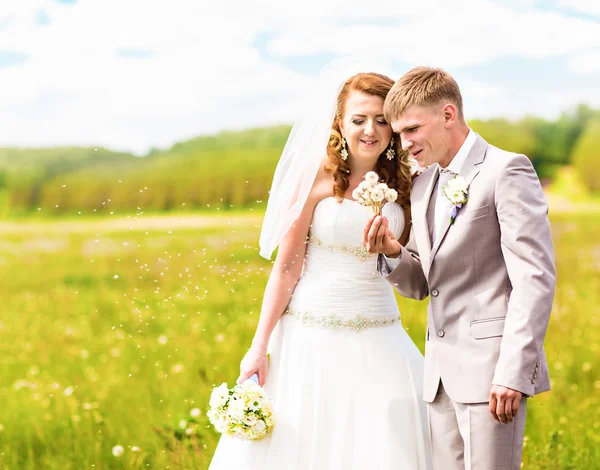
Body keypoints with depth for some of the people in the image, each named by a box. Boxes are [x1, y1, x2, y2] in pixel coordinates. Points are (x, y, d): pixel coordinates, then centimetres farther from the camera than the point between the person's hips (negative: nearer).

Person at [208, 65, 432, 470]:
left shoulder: (405, 184, 5)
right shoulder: (318, 177, -6)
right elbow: (287, 267, -5)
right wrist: (260, 347, -7)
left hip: (378, 345, 3)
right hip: (311, 340, -3)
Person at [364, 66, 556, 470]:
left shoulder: (506, 171, -7)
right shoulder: (424, 184, 16)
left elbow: (535, 277, -13)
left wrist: (513, 371, -18)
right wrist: (392, 253, -2)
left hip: (492, 368, -7)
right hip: (442, 375, 8)